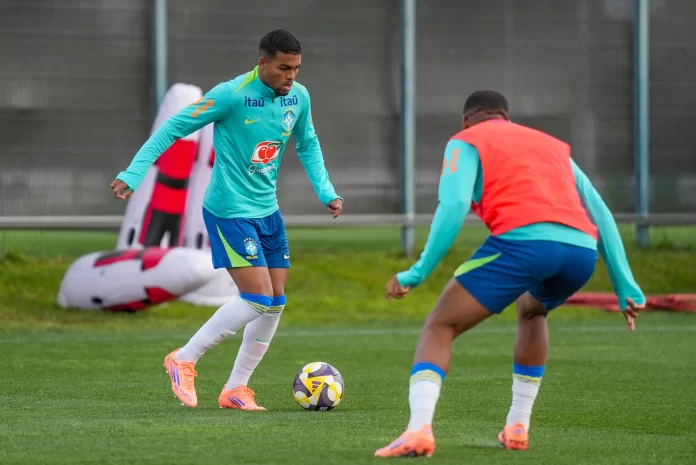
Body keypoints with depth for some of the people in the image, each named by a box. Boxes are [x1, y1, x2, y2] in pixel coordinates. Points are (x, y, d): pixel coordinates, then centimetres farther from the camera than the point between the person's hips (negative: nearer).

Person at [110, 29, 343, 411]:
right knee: (257, 299, -14)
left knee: (275, 303, 5)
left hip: (268, 210, 8)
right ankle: (184, 360, 3)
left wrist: (326, 192, 8)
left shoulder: (299, 97, 0)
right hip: (230, 212, -7)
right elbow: (173, 128, -16)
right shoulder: (232, 95, -20)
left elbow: (308, 146, 19)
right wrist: (132, 175, -21)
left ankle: (235, 389, 16)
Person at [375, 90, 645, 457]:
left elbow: (454, 206, 0)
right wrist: (626, 287, 28)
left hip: (523, 240, -5)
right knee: (531, 311, 37)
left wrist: (418, 272, -1)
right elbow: (601, 215, 29)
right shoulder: (554, 146, 34)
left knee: (439, 327, 5)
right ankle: (517, 427, 28)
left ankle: (419, 429, -18)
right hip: (582, 251, 5)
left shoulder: (466, 142, 18)